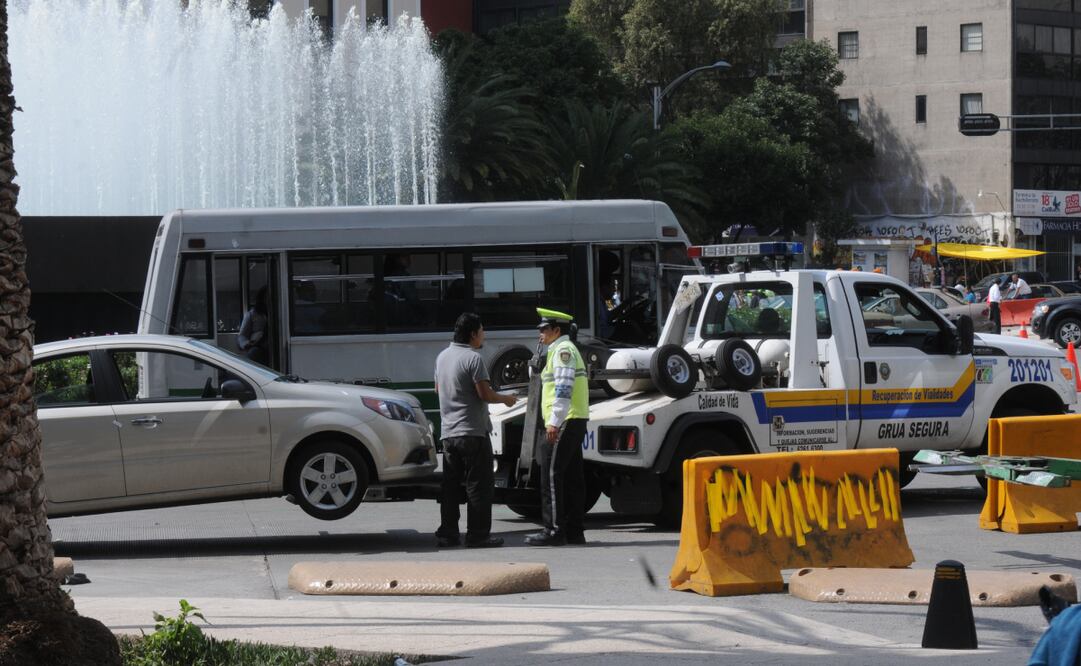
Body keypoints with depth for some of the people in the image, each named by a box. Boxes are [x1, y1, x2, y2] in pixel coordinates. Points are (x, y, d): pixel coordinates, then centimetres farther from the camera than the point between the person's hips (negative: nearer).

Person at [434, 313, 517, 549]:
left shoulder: (442, 357, 12)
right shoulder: (473, 358, -14)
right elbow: (485, 394, -16)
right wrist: (507, 399, 0)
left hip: (448, 431, 8)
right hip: (472, 432, -8)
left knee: (451, 484, 11)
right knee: (479, 485, -3)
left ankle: (447, 533, 12)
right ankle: (477, 535, -4)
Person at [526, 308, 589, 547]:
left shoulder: (563, 350, -10)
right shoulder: (565, 349, 22)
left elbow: (564, 388, -21)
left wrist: (554, 422, -25)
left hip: (564, 423, -10)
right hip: (576, 422, 10)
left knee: (551, 475, -11)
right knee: (572, 477, 9)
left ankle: (554, 530, -13)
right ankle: (574, 531, 10)